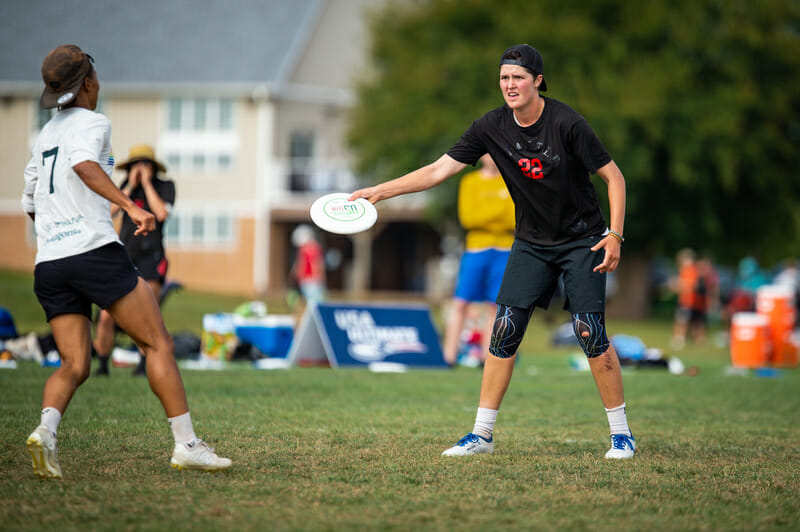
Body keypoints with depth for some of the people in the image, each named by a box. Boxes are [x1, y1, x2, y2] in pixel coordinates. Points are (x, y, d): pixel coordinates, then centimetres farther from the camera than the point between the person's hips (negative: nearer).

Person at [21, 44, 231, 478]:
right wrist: (131, 207, -31)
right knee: (158, 344, 0)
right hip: (95, 251, -7)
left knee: (74, 365, 4)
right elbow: (83, 165, -22)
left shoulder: (44, 135, 22)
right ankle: (186, 444, -4)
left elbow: (30, 204, 30)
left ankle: (46, 429, -24)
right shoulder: (91, 123, 0)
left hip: (48, 264, 7)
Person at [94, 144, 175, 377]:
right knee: (106, 317, -6)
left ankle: (144, 364, -3)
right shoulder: (126, 185, 8)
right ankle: (102, 365, 12)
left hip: (150, 260, -3)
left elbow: (161, 214, -19)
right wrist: (131, 186, -12)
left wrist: (147, 183, -14)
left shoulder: (166, 186, -1)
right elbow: (110, 212, -6)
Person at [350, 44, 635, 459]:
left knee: (589, 331, -13)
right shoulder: (492, 127, -7)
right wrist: (380, 191, -10)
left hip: (582, 240, -4)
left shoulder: (566, 124, -19)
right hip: (531, 243, 4)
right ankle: (481, 434, 2)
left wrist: (615, 235, -19)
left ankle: (621, 433, 1)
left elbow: (614, 177, -12)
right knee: (505, 328, -5)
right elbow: (440, 169, -4)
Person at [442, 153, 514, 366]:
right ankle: (449, 355, -6)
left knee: (493, 307, 2)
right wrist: (498, 211, -12)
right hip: (475, 248, -2)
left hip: (503, 251, 2)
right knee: (460, 302, -7)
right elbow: (467, 217, -7)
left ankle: (486, 357, 6)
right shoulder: (470, 182, 3)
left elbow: (516, 219, 2)